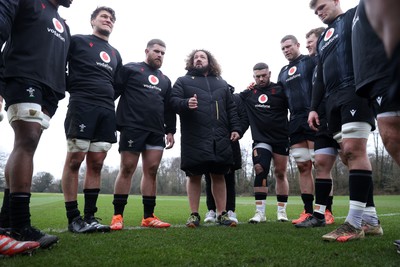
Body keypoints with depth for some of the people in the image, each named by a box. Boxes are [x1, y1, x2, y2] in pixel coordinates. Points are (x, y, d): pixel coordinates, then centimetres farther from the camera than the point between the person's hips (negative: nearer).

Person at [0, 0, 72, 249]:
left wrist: (60, 91, 17)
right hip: (23, 79, -7)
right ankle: (20, 226, -23)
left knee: (26, 145, 2)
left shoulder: (64, 27, 29)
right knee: (27, 142, -20)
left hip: (50, 90, 7)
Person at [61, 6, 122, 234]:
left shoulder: (115, 54, 25)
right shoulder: (78, 41, 8)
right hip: (82, 106, -5)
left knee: (96, 164, 2)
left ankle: (90, 216, 7)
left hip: (107, 110, 5)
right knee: (74, 160, -6)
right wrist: (74, 90, -4)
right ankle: (73, 218, 0)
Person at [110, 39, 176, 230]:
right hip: (132, 127, -5)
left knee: (151, 171, 2)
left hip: (156, 131, 5)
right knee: (127, 169, -4)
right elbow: (113, 92, -2)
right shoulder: (130, 69, 6)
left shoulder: (165, 80, 22)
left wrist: (170, 130, 13)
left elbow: (169, 108, 22)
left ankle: (148, 217, 8)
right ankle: (117, 216, 4)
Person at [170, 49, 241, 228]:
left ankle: (222, 214, 16)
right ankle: (194, 215, 12)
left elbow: (231, 108, 19)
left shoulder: (221, 83, 23)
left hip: (220, 138, 3)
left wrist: (235, 128, 7)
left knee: (219, 175, 6)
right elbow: (173, 101, -1)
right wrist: (185, 103, -22)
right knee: (194, 175, 1)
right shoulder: (183, 81, 14)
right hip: (194, 138, -2)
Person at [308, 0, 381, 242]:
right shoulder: (323, 39, 29)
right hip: (334, 101, 8)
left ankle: (354, 222, -14)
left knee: (354, 151, -16)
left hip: (355, 92, -7)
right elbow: (320, 78, 26)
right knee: (350, 155, 2)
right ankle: (370, 219, 6)